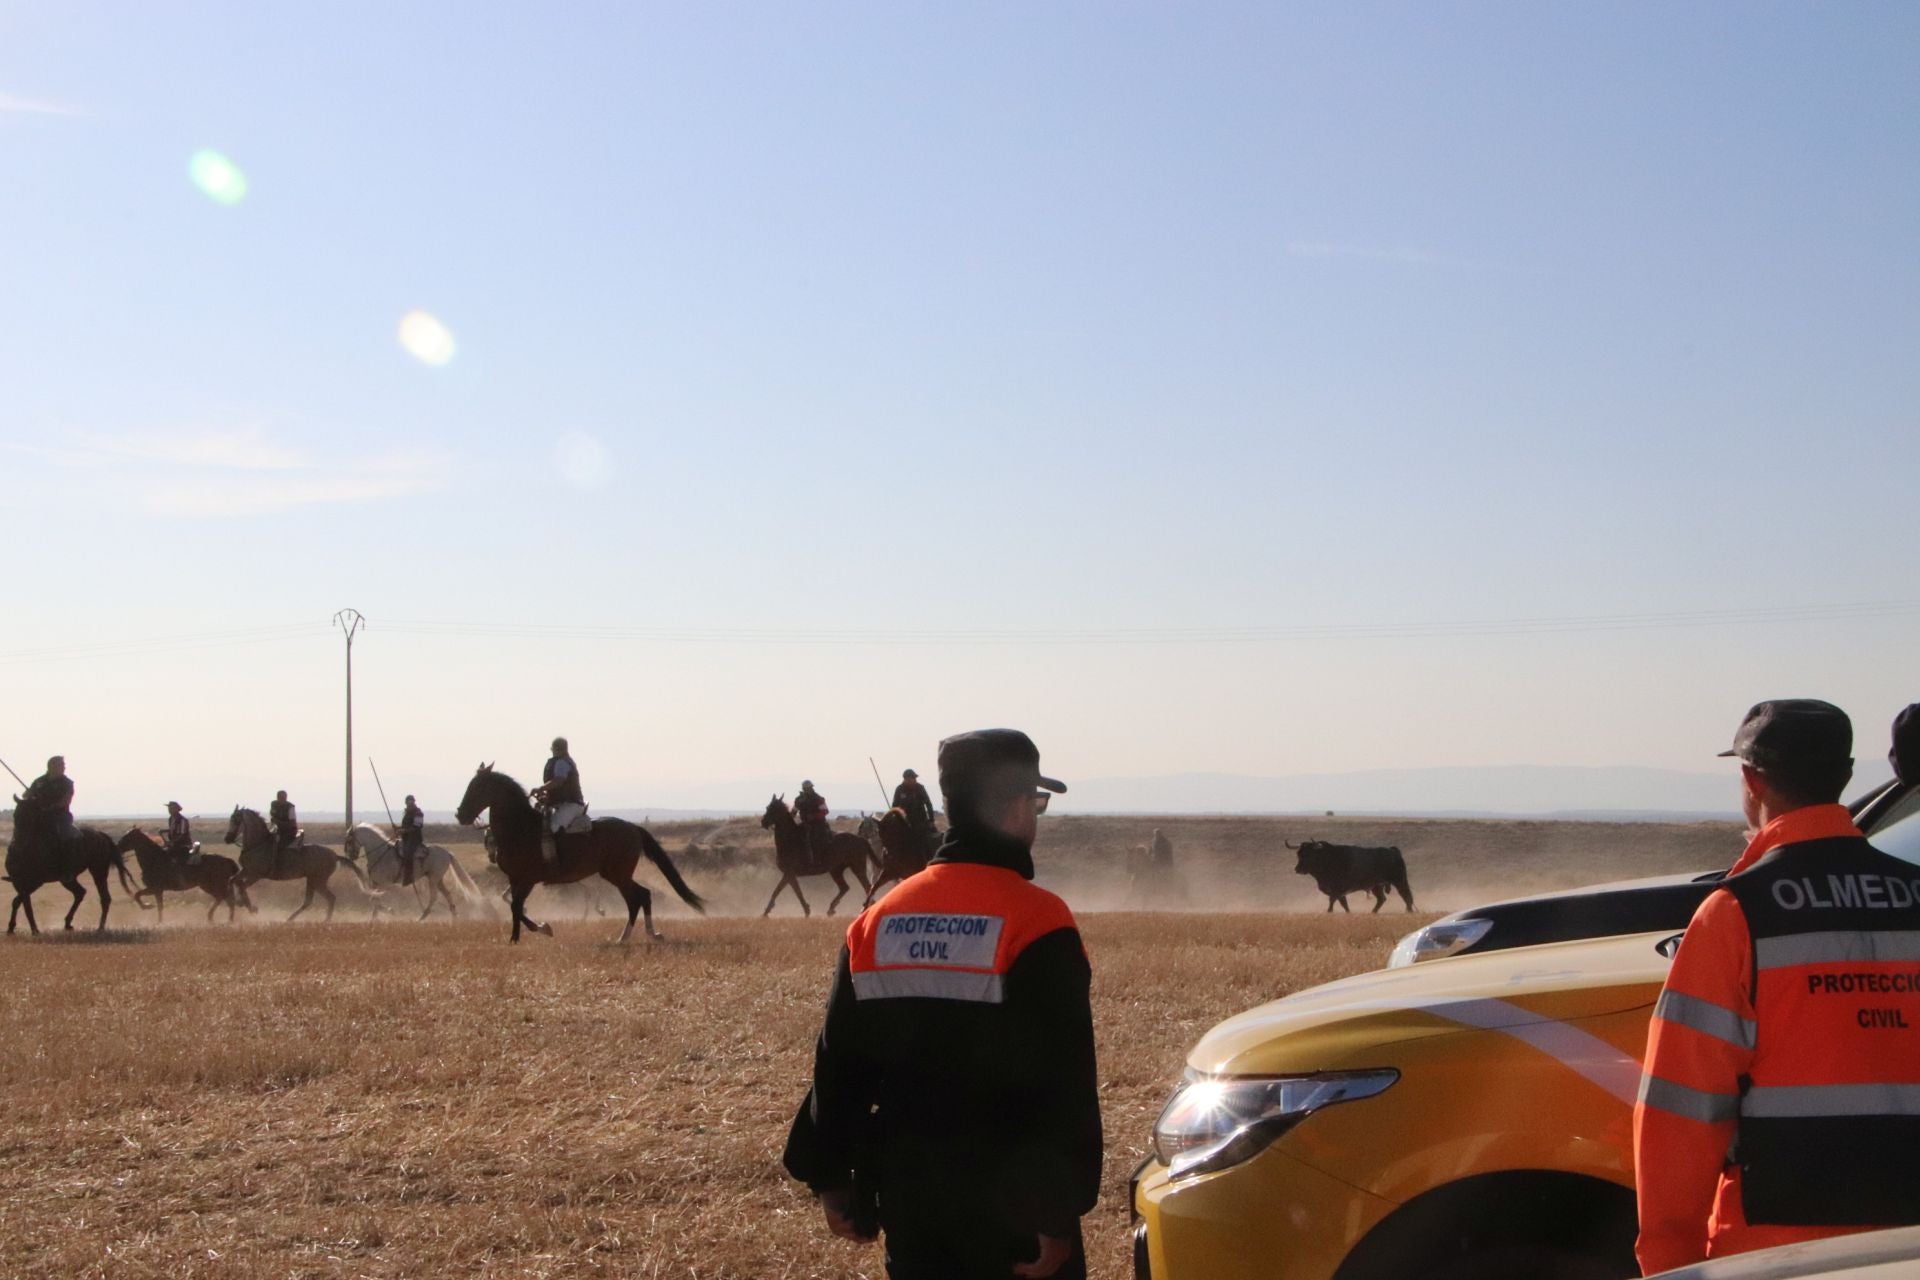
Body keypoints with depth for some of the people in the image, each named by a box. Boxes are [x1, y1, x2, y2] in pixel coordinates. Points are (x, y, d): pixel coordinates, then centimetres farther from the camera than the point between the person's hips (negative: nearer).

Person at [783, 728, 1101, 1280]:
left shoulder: (877, 921, 5)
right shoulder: (1036, 923, -13)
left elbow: (837, 1065, 10)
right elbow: (1063, 1085, -16)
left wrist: (831, 1180, 17)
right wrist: (1057, 1212, -13)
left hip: (908, 1198, 6)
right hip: (1010, 1206, -6)